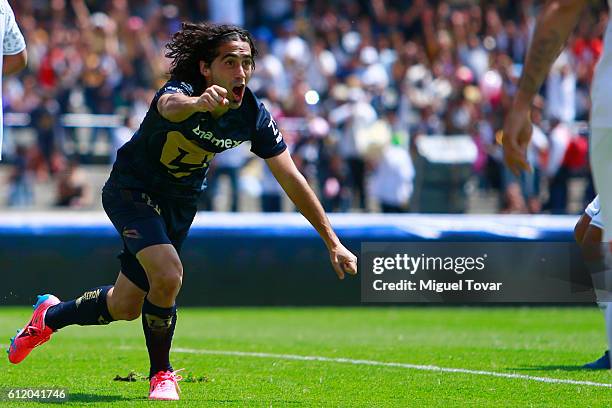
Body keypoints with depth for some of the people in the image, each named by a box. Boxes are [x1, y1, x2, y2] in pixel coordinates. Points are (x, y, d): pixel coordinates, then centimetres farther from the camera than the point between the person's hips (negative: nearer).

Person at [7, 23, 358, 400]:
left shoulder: (253, 115, -17)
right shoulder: (182, 91, -30)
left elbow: (293, 180, -12)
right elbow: (170, 106, -57)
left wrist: (333, 243, -15)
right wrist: (197, 103, -81)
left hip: (181, 203, 6)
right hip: (131, 190, -6)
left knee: (124, 307, 11)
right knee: (168, 275, -28)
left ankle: (51, 316, 41)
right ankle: (161, 374, -4)